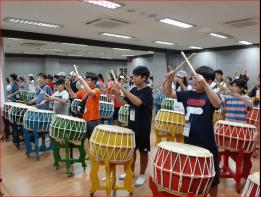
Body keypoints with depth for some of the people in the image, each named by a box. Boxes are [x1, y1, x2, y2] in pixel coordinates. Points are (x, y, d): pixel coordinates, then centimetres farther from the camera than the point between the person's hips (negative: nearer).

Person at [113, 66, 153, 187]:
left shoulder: (148, 91, -16)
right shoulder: (133, 90, 6)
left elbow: (138, 102, -33)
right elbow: (123, 102, 5)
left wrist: (123, 89, -34)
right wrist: (117, 94, -13)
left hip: (143, 127, -6)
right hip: (132, 125, 7)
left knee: (143, 150, 9)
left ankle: (142, 175, 26)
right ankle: (130, 171, 36)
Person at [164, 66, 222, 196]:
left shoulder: (209, 96, -11)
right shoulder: (188, 95, 4)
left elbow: (217, 104, -33)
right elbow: (169, 93, 5)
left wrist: (204, 84, -42)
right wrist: (169, 80, -14)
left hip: (206, 144, -4)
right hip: (188, 141, 5)